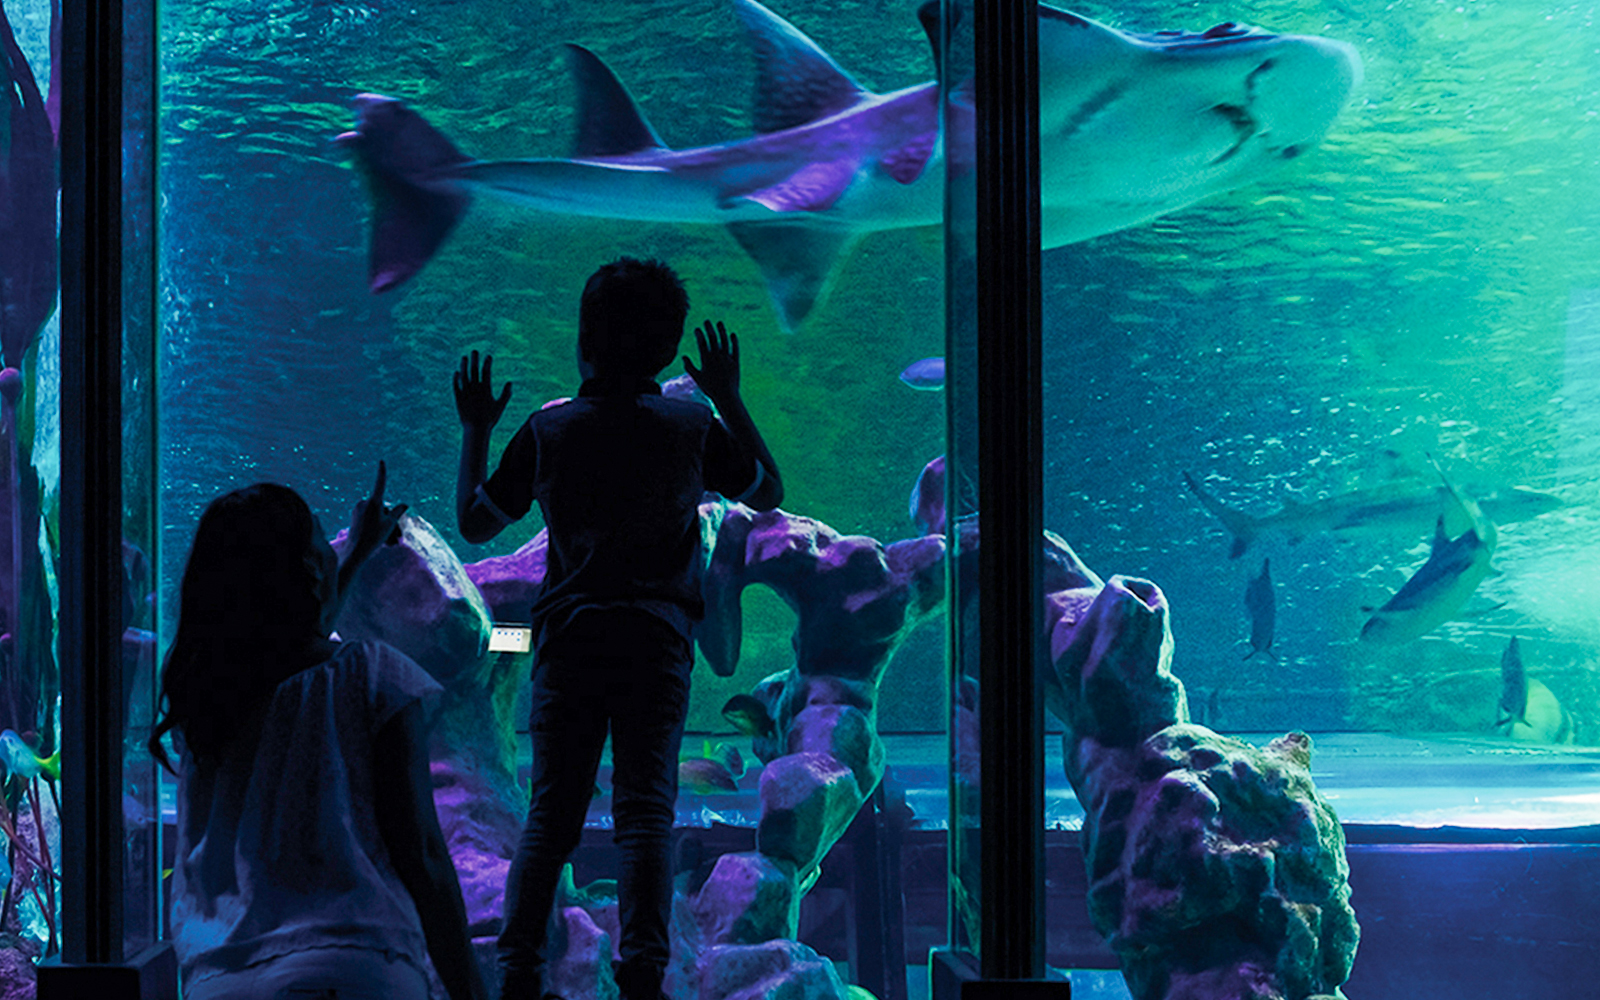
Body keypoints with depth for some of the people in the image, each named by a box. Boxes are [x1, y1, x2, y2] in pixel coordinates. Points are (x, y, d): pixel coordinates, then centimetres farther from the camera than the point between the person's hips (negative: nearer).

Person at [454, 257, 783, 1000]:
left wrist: (474, 431, 21)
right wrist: (730, 400, 23)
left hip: (569, 638, 0)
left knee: (550, 814, 5)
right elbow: (767, 494, 19)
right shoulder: (693, 428, 2)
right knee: (644, 809, -4)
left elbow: (474, 522, 9)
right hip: (656, 639, 0)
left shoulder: (547, 431, 1)